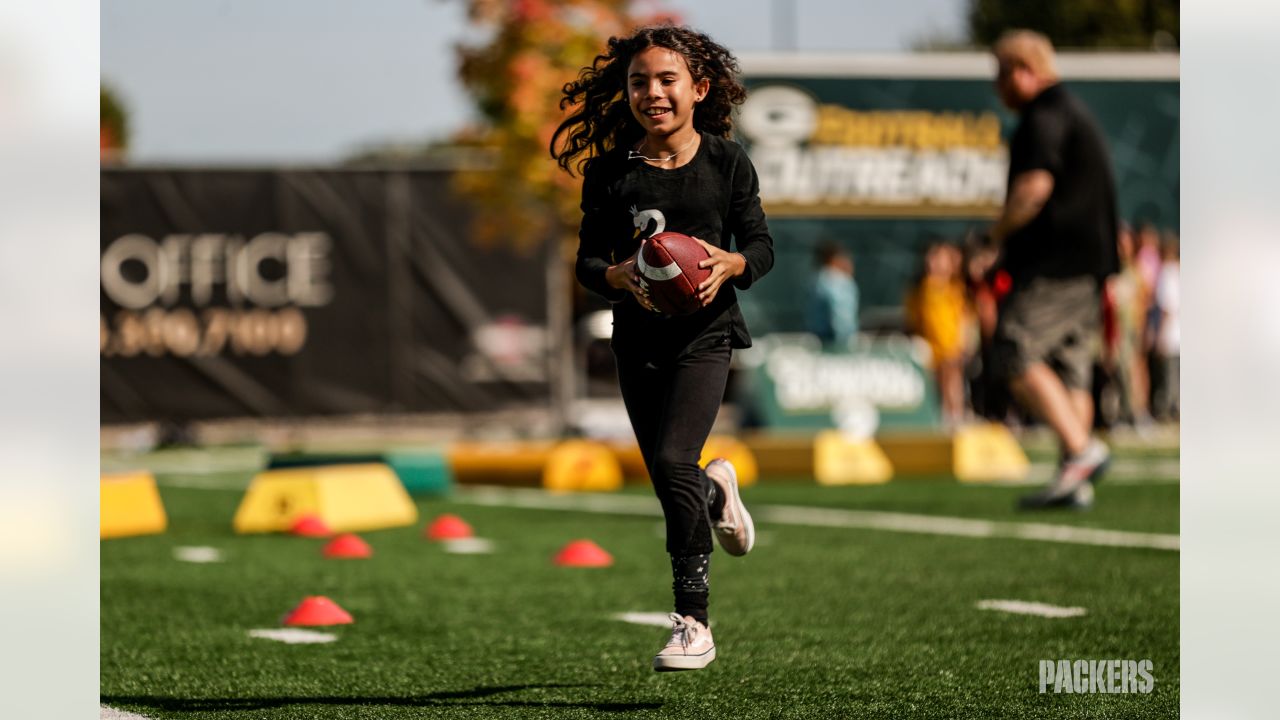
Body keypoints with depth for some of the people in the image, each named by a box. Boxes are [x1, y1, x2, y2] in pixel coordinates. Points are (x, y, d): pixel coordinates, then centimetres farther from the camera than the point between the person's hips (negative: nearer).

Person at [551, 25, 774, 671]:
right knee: (670, 484, 9)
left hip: (704, 332, -3)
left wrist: (731, 265, -20)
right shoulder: (610, 171, 0)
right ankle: (715, 490, 50)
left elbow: (761, 245, 3)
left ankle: (694, 624, -11)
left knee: (672, 461, -19)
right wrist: (618, 275, -20)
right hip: (637, 338, 3)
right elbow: (587, 259, 2)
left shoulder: (726, 162, -3)